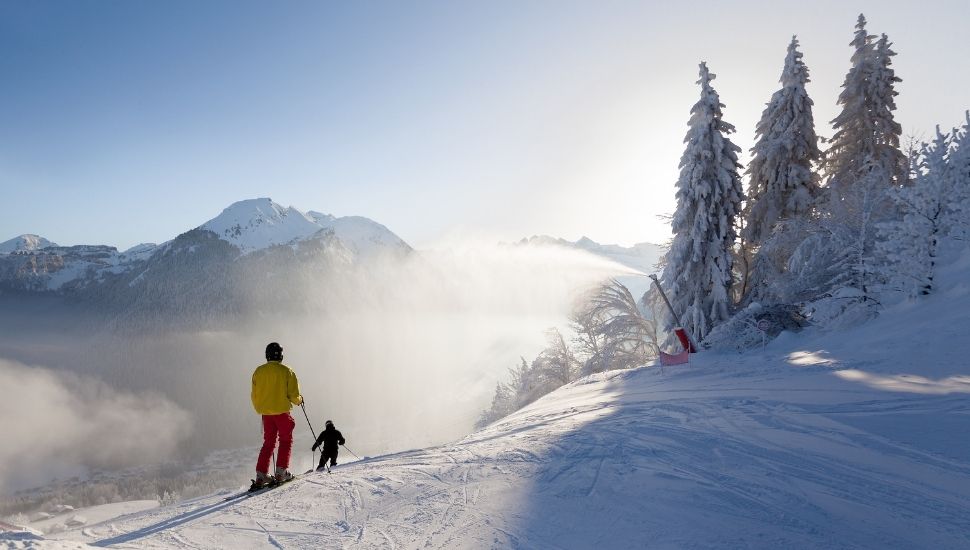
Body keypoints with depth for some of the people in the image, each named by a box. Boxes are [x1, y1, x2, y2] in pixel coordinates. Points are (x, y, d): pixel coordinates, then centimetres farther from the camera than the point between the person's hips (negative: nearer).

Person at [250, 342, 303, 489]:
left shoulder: (258, 371, 4)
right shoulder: (286, 371, -7)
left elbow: (254, 396, 10)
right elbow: (294, 395, -9)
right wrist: (299, 400, 13)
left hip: (266, 414, 4)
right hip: (282, 412, -4)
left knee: (268, 442, 14)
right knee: (286, 440, 11)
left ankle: (261, 475, 7)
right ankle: (281, 472, 3)